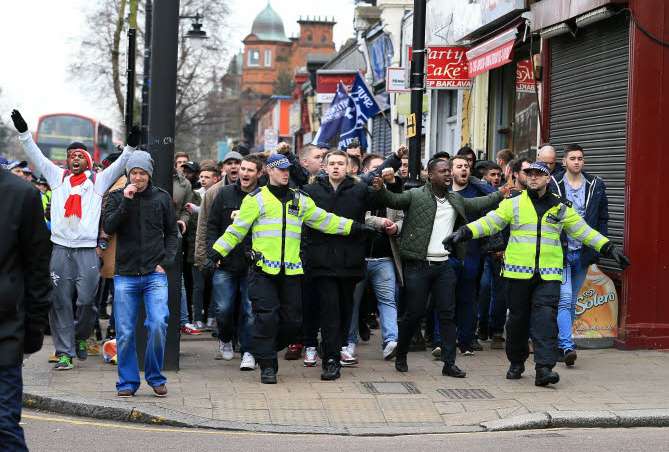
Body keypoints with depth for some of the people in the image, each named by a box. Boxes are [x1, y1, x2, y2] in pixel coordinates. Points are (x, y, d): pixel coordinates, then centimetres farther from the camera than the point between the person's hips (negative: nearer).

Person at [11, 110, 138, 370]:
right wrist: (23, 132, 1)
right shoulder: (57, 176, 12)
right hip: (61, 248, 1)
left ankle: (80, 336, 24)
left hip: (88, 249, -1)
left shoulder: (98, 180, 8)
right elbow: (36, 156, 9)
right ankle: (64, 352, 7)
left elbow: (120, 165, 0)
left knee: (87, 301, -4)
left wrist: (131, 146, -14)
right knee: (60, 303, 1)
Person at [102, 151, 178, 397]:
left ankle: (155, 377, 4)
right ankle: (128, 381, 14)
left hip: (155, 275, 0)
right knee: (125, 332, 1)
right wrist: (126, 202, -16)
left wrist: (166, 261, 1)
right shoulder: (117, 197, 5)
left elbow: (172, 232, 13)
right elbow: (108, 227, -8)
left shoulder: (162, 198, 7)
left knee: (158, 325, -13)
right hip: (125, 275, 0)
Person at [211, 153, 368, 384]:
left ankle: (265, 350, 28)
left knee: (293, 320, 6)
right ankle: (267, 366, 4)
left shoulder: (300, 199, 15)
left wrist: (355, 226, 11)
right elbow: (236, 230, 2)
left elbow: (325, 220, 17)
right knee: (266, 317, -8)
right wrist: (216, 253, -5)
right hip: (263, 269, -4)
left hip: (291, 270, 4)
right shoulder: (256, 199, 1)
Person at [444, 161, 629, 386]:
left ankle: (544, 368, -14)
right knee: (518, 318, 8)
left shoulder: (561, 209, 10)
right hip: (518, 272, 0)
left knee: (546, 319, -11)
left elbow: (584, 231, 15)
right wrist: (464, 233, -12)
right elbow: (489, 222, 1)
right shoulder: (513, 204, 7)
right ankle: (516, 363, 26)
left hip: (548, 275, 0)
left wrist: (608, 248, 10)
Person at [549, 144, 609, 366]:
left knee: (571, 301, 11)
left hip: (583, 253, 4)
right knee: (564, 299, -12)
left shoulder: (596, 186, 7)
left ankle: (561, 343, 20)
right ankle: (567, 346, -17)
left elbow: (603, 219, 11)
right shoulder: (552, 185, -2)